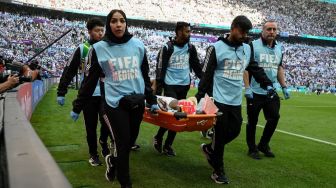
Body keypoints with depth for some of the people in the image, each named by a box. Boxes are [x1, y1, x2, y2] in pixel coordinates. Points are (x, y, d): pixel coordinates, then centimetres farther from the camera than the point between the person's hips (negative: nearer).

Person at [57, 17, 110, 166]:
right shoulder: (82, 49, -2)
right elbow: (69, 71, -1)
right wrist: (61, 92, -4)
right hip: (89, 95, -1)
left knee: (107, 123, -7)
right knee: (91, 126, 7)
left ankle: (103, 141, 25)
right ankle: (93, 153, 26)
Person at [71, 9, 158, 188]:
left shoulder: (138, 45, 4)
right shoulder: (99, 48, -3)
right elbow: (90, 80, 3)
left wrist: (152, 100, 15)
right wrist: (77, 106, 4)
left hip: (137, 103, 4)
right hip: (115, 104, -3)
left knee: (130, 141, 13)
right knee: (122, 144, -2)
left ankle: (112, 160, 47)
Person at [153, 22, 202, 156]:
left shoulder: (191, 48, 7)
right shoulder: (168, 48, -7)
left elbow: (197, 67, 14)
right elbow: (160, 69, -9)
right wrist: (158, 90, -14)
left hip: (184, 86, 5)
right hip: (170, 86, -5)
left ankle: (168, 144, 18)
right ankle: (158, 137, 12)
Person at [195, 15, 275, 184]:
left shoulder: (247, 49, 9)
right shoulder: (216, 48, -8)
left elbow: (255, 69, 18)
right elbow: (206, 75, -8)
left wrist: (267, 84, 5)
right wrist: (200, 97, -12)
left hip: (236, 101, 6)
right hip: (220, 100, -6)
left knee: (234, 131, 10)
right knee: (221, 134, -1)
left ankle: (210, 149, 34)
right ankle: (218, 171, 15)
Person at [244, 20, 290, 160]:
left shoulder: (279, 47, 11)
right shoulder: (253, 46, -8)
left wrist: (284, 87, 13)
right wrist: (247, 87, -18)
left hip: (271, 92, 5)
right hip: (255, 92, -5)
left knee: (274, 118, 7)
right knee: (252, 121, 6)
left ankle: (263, 145, 27)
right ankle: (252, 149, 22)